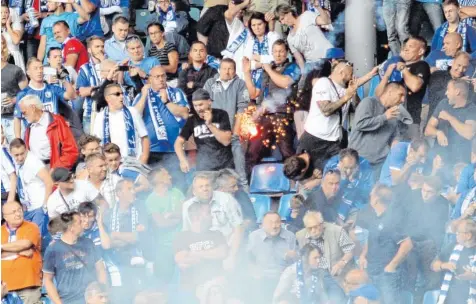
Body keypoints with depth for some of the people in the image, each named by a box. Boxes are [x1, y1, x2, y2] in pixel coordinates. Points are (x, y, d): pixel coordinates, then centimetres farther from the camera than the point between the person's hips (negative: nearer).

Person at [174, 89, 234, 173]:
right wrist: (183, 160, -18)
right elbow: (178, 143, -2)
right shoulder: (192, 120, 0)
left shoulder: (221, 115, -5)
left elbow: (226, 141, -13)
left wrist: (209, 124, -20)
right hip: (204, 169, 1)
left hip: (225, 167, -1)